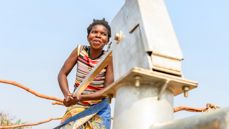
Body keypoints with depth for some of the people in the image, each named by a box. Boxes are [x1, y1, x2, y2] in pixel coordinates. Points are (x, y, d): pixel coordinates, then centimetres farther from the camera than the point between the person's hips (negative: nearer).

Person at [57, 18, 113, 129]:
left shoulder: (109, 58, -13)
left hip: (99, 109, -1)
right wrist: (67, 95, -23)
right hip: (77, 106, 1)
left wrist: (81, 97, -27)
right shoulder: (80, 50, -5)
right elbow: (62, 74, -4)